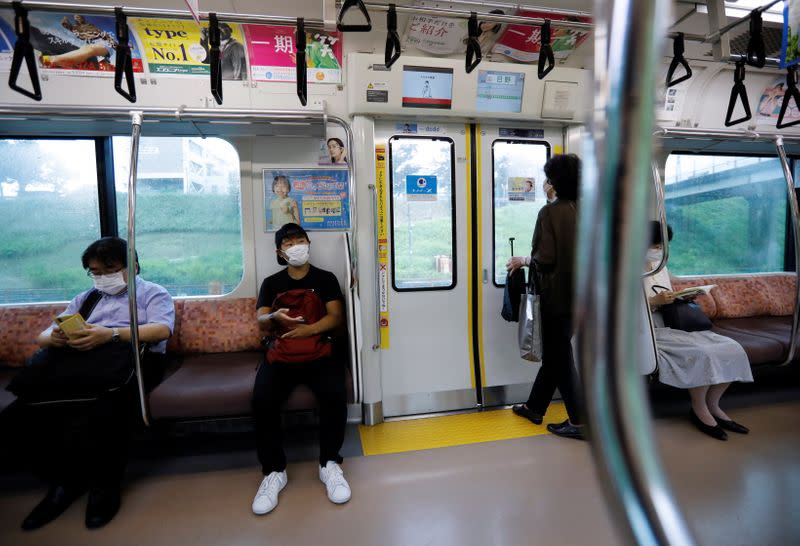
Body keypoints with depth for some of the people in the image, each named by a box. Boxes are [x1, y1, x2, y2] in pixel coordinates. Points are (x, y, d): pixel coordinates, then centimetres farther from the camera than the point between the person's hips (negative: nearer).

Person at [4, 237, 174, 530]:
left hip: (126, 358, -5)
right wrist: (56, 338, -3)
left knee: (99, 413, -34)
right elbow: (42, 337, 24)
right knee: (25, 409, -23)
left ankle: (104, 485, -9)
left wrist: (111, 334, -18)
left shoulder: (153, 293, 15)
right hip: (75, 359, 6)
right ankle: (63, 481, -4)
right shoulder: (85, 298, 32)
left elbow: (161, 330, -4)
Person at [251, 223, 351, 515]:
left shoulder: (325, 278, 12)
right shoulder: (271, 283, 17)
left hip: (320, 351, -1)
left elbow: (337, 318, 0)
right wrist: (275, 318, -19)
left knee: (335, 394, -30)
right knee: (262, 400, -27)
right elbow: (261, 322, 6)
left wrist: (309, 329, -20)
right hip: (281, 353, 2)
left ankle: (329, 464, -8)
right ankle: (274, 471, -8)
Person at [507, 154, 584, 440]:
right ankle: (534, 408, 33)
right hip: (579, 293, 8)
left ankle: (579, 421, 15)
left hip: (557, 295, -8)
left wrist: (522, 260, -2)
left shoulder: (551, 212, -16)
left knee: (558, 356, 6)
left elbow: (545, 259, -21)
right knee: (555, 352, 17)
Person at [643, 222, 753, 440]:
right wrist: (654, 301, -25)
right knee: (701, 354, -27)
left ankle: (712, 406, 7)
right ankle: (700, 411, -4)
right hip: (650, 332, -9)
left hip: (672, 326, 9)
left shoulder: (660, 266, 15)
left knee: (731, 348, -5)